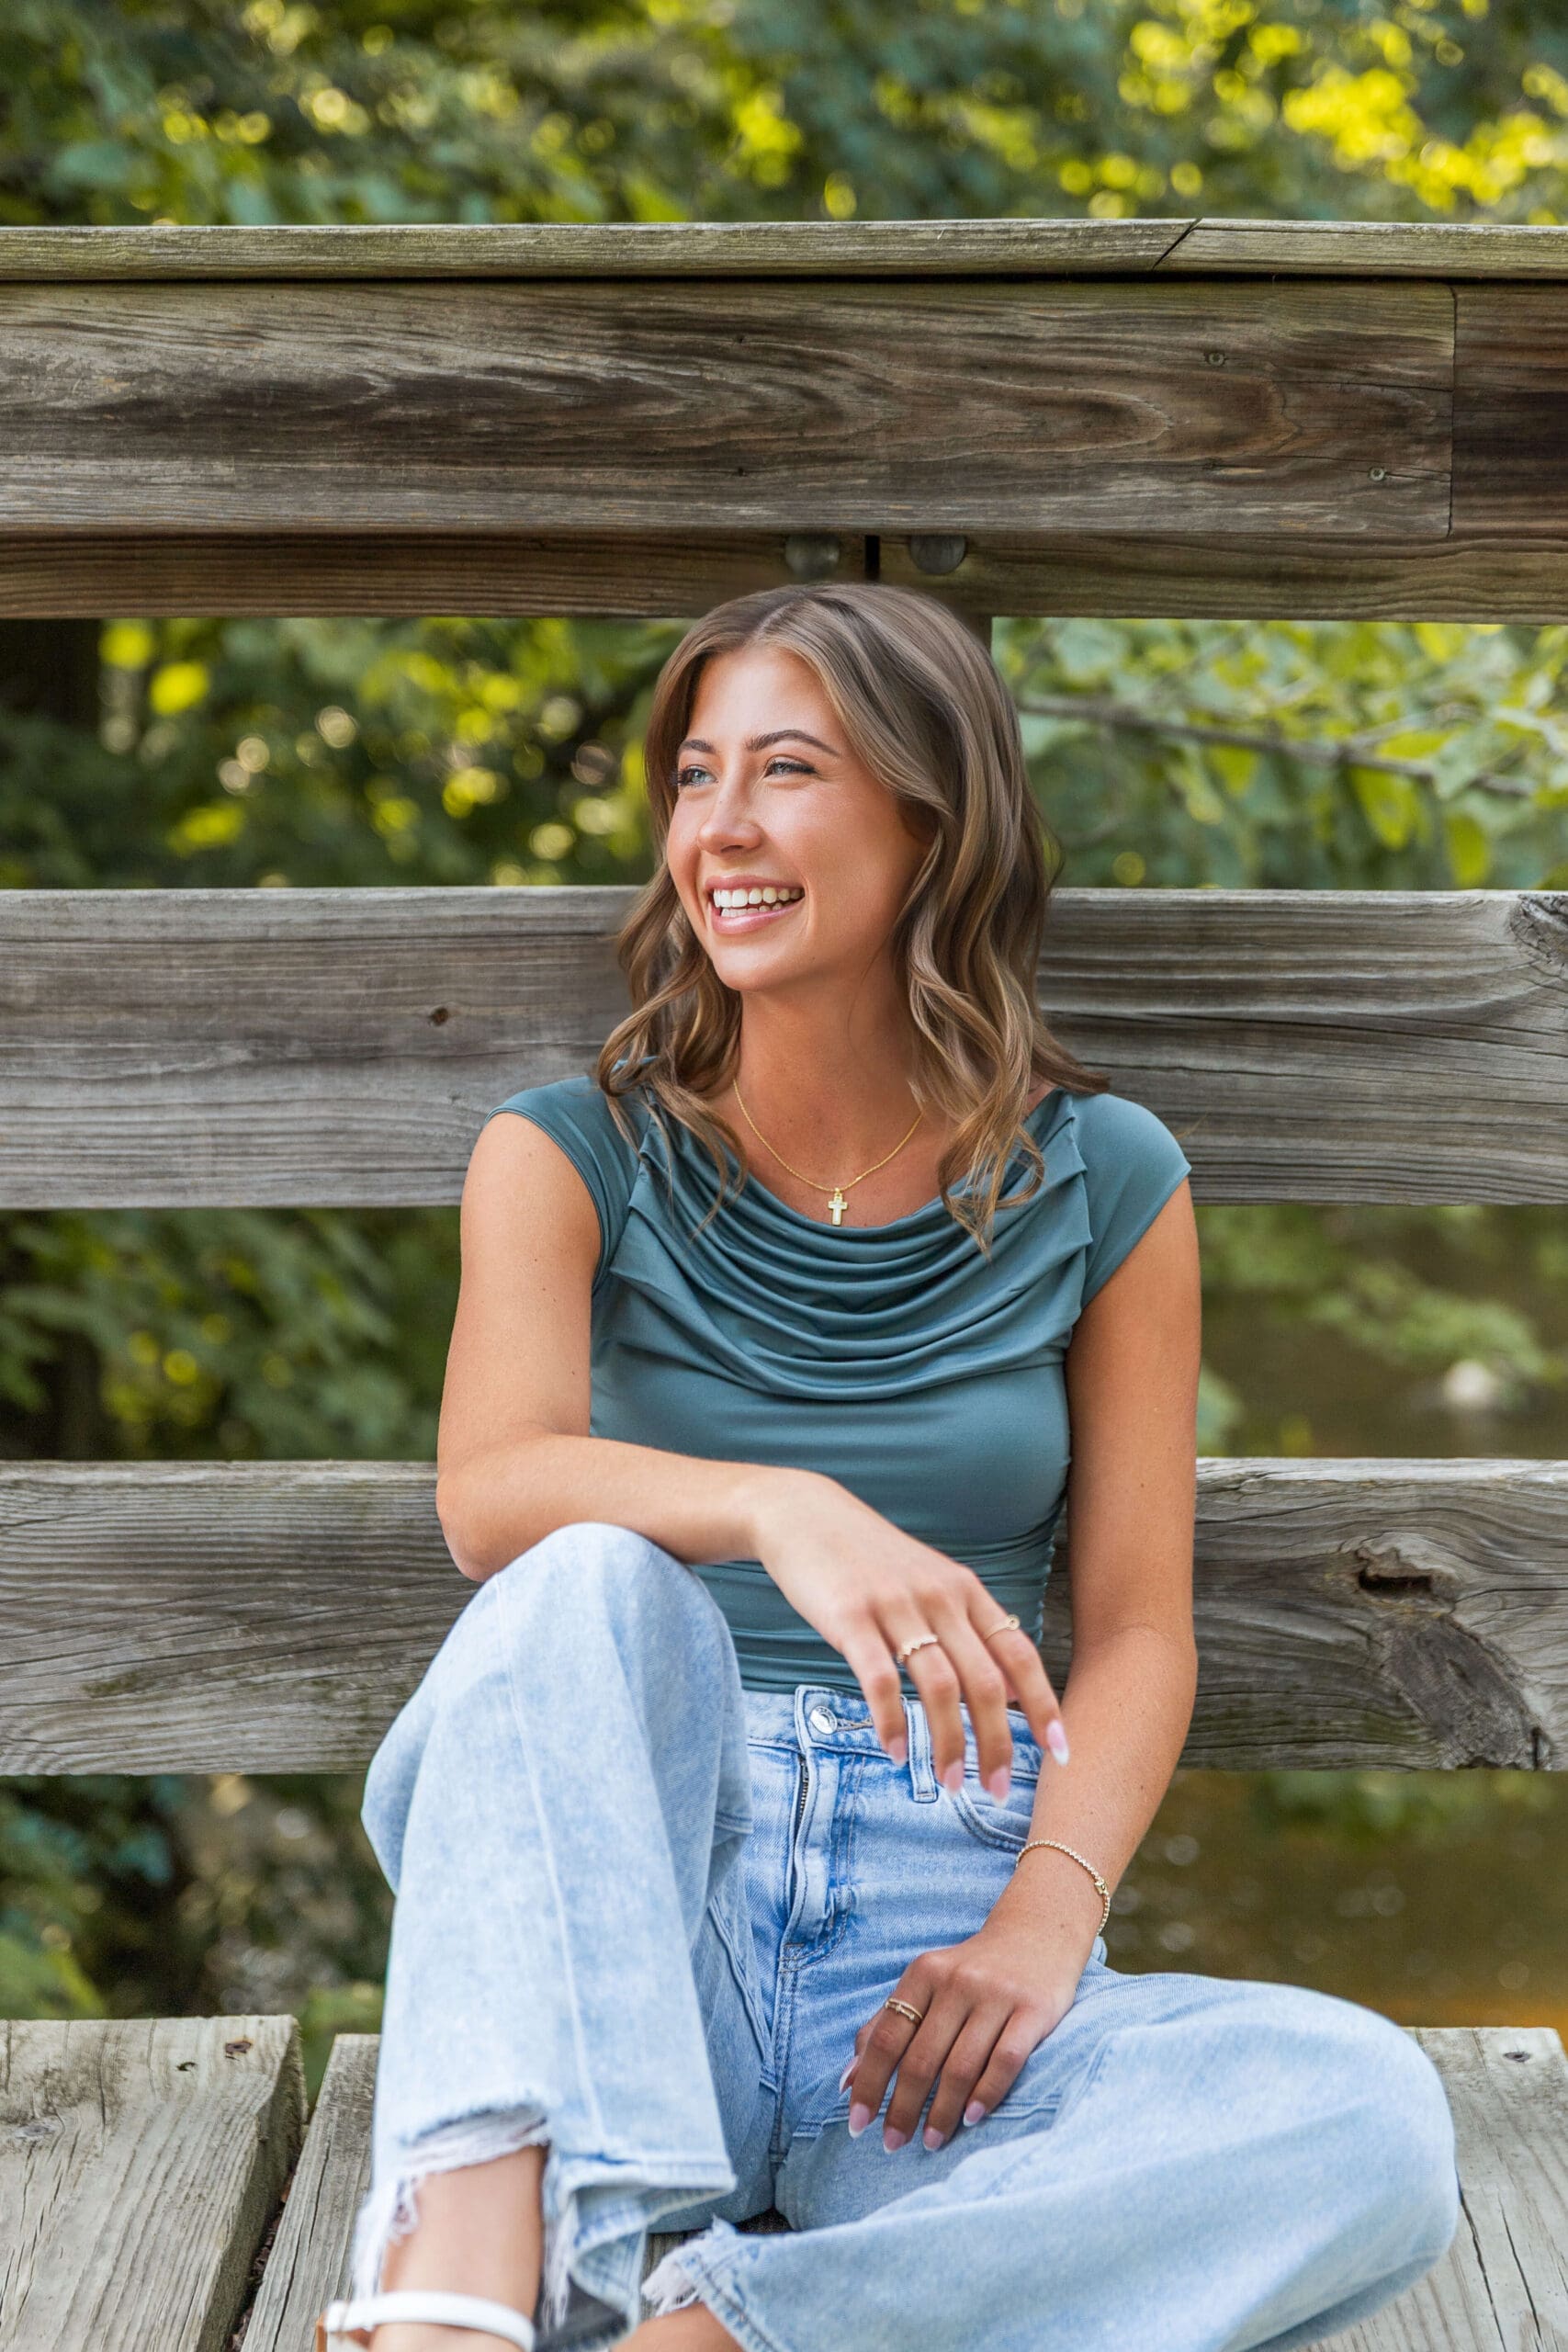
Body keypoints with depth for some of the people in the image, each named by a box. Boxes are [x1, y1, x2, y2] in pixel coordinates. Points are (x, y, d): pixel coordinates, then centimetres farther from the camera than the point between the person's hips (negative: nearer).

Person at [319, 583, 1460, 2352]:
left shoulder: (1099, 1181, 7)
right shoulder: (572, 1154, 5)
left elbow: (1138, 1627, 5)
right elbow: (488, 1494, -14)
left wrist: (1047, 1922, -14)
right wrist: (784, 1511, -34)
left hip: (939, 1935, 1)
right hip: (621, 1923, 0)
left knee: (1372, 2119, -28)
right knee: (594, 1586, -32)